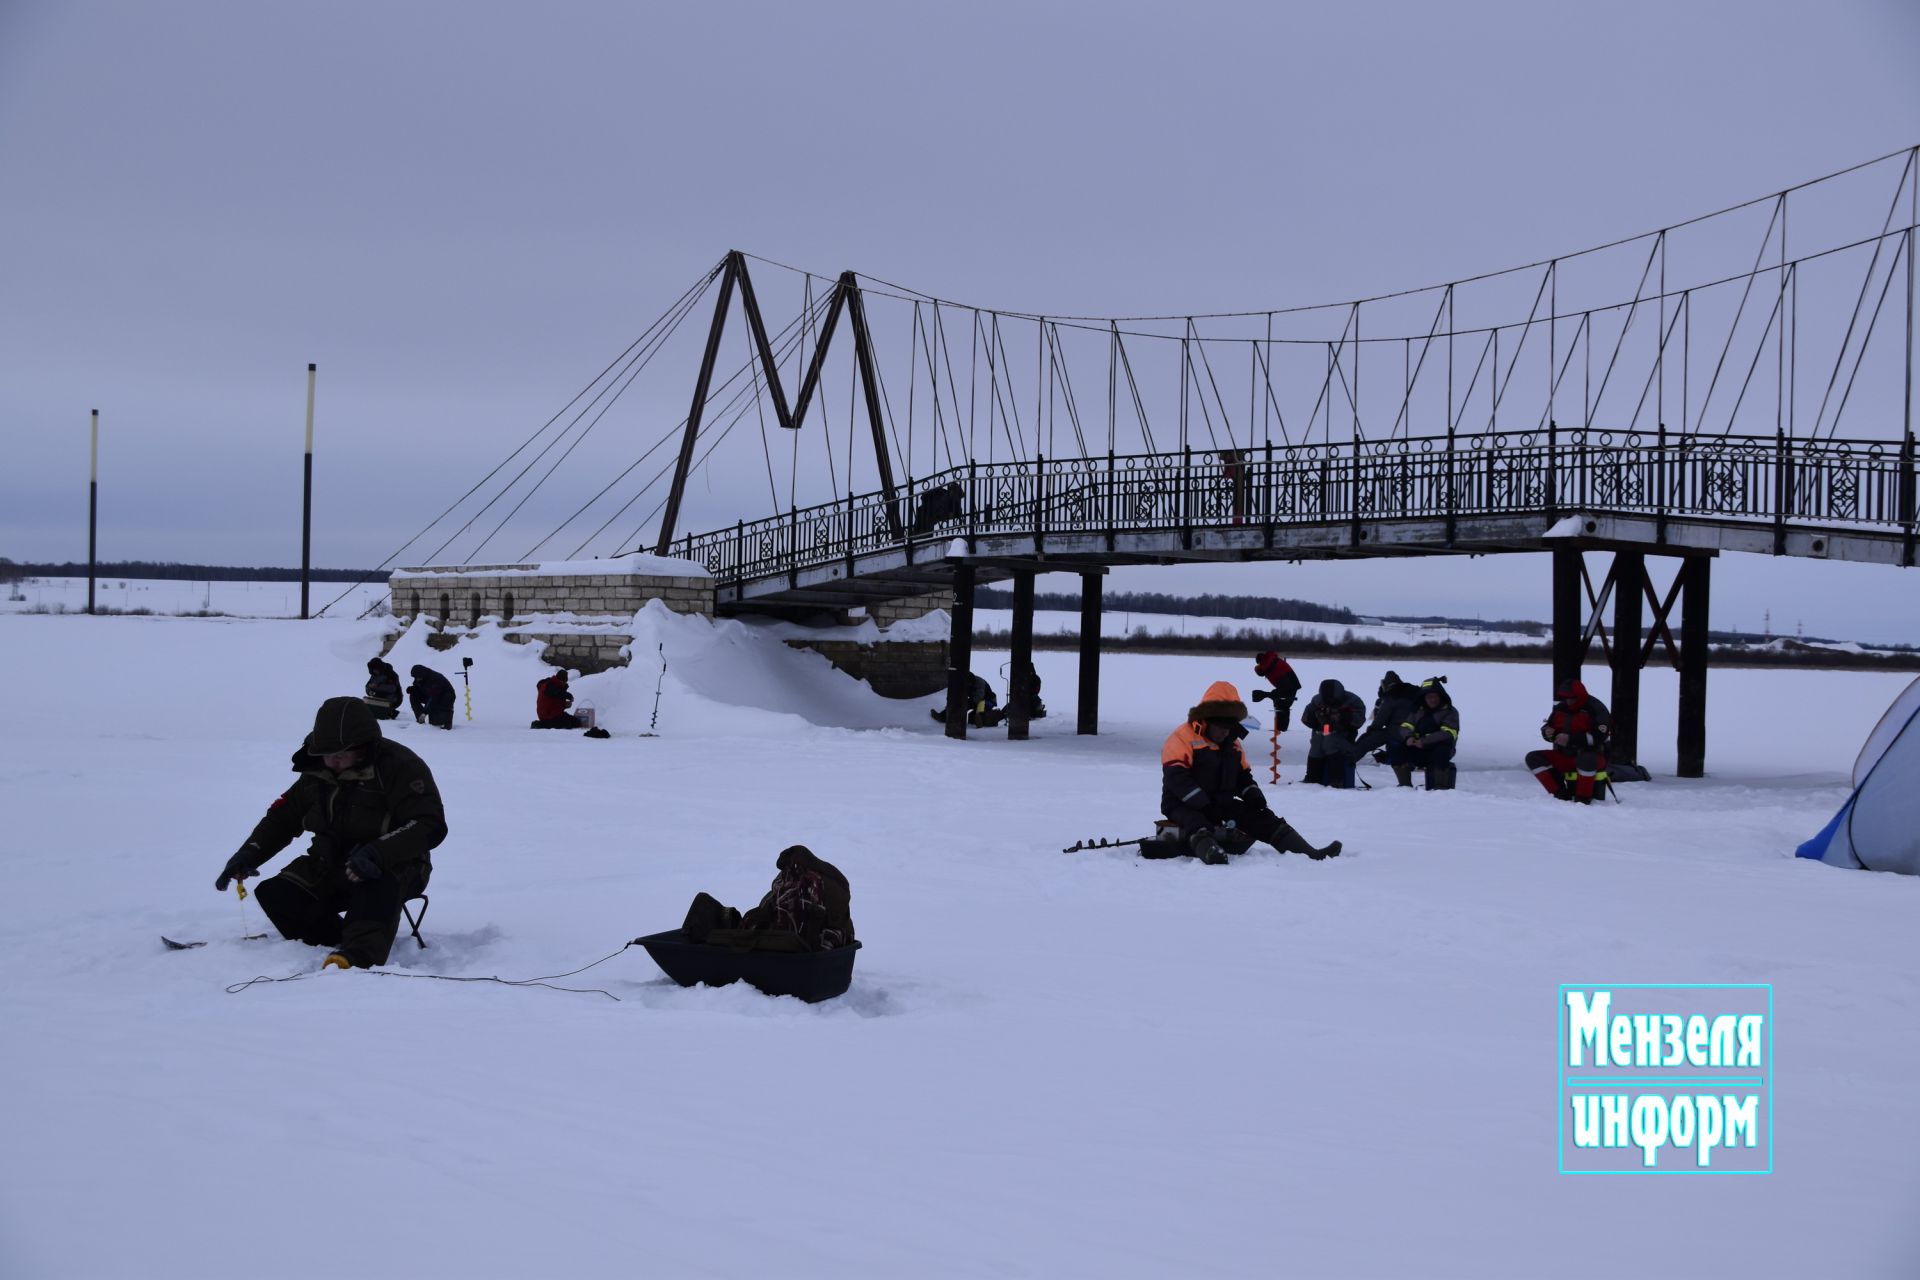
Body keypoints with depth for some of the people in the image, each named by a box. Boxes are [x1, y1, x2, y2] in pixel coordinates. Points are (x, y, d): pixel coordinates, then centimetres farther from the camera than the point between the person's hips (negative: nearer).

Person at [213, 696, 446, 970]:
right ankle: (335, 943, -13)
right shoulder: (317, 772, 5)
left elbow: (430, 826, -23)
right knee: (277, 896, -14)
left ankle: (357, 957, -59)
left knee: (377, 887, -41)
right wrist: (249, 854, -2)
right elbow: (283, 816, 16)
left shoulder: (401, 767, -15)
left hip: (392, 867, -7)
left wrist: (377, 853, -37)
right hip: (330, 866, 7)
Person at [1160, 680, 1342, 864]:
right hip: (1185, 806, -7)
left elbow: (1243, 775, 22)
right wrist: (1205, 806, -27)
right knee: (1197, 823, -41)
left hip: (1222, 804, 7)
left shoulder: (1233, 744, 16)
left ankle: (1311, 854, -14)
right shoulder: (1182, 738, -12)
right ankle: (1209, 851, -75)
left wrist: (1253, 795, -1)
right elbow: (1177, 778, -21)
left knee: (1261, 817, -6)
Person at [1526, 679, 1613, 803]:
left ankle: (1584, 797, -24)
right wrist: (1548, 732, -13)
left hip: (1593, 756, -6)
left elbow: (1598, 737, -24)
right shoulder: (1561, 707, 4)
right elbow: (1548, 727, 13)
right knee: (1533, 758, -9)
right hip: (1564, 757, 6)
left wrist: (1571, 739, -31)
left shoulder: (1596, 709, -14)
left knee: (1586, 759, -42)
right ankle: (1560, 793, -12)